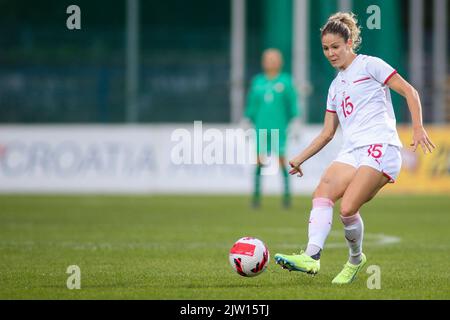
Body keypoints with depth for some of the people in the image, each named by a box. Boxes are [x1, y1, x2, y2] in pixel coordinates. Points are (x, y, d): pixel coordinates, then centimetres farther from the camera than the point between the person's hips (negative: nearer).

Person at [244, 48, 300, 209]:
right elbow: (252, 104, 16)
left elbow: (293, 104, 3)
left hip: (279, 127, -2)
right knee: (260, 160, -3)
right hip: (262, 127, 2)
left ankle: (287, 194, -1)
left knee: (281, 159, -6)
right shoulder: (258, 81, 10)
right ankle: (257, 193, 2)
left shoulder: (285, 81, 3)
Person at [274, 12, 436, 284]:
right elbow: (327, 134, 28)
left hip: (381, 148, -6)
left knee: (348, 208, -23)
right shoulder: (336, 86, 26)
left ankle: (356, 259, 0)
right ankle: (312, 256, -36)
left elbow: (409, 91, 1)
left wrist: (418, 128, -11)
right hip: (351, 152, 6)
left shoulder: (369, 65, 6)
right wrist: (300, 159, 19)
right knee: (322, 192, -23)